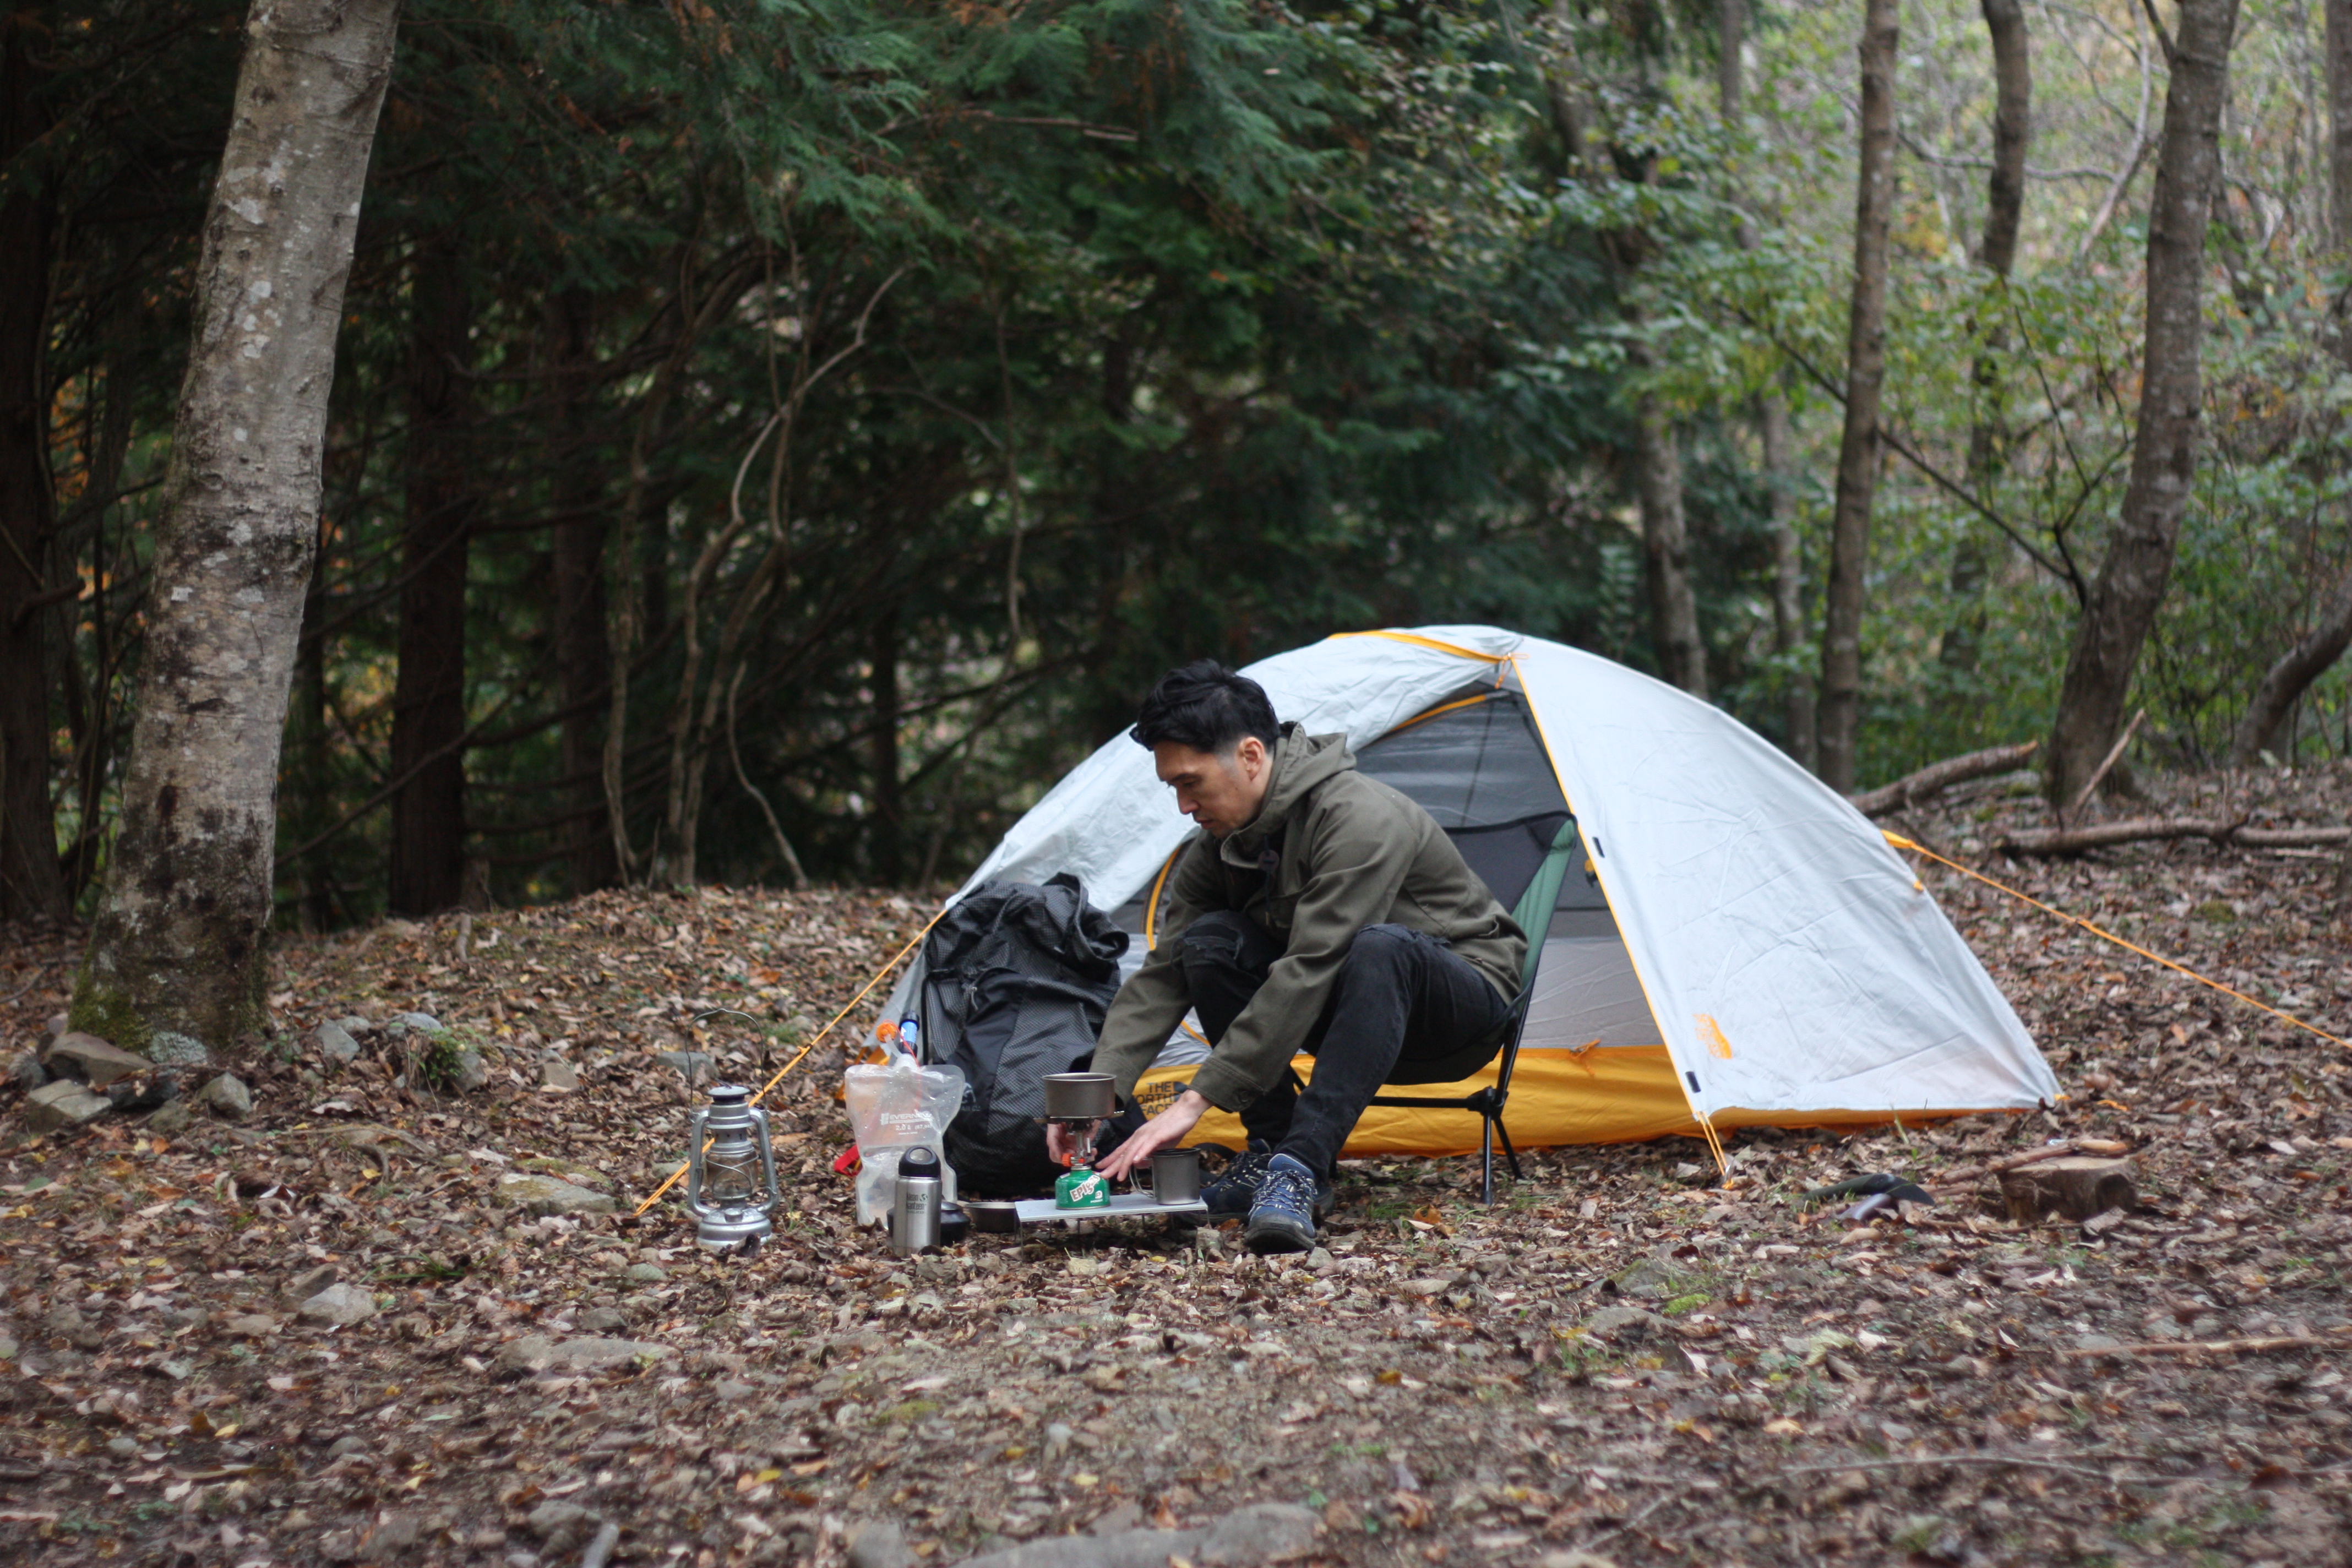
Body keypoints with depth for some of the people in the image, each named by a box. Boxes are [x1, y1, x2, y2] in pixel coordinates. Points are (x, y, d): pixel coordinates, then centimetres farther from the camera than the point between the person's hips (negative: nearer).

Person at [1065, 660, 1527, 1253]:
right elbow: (1162, 976, -8)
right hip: (1351, 1001, 7)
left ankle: (1299, 1168, -40)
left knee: (1379, 948, -41)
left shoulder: (1362, 820, -32)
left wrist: (1197, 1100, -38)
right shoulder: (1219, 845, -7)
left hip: (1464, 989, -6)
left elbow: (1306, 976, -37)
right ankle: (1272, 1148, -13)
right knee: (1208, 941, -18)